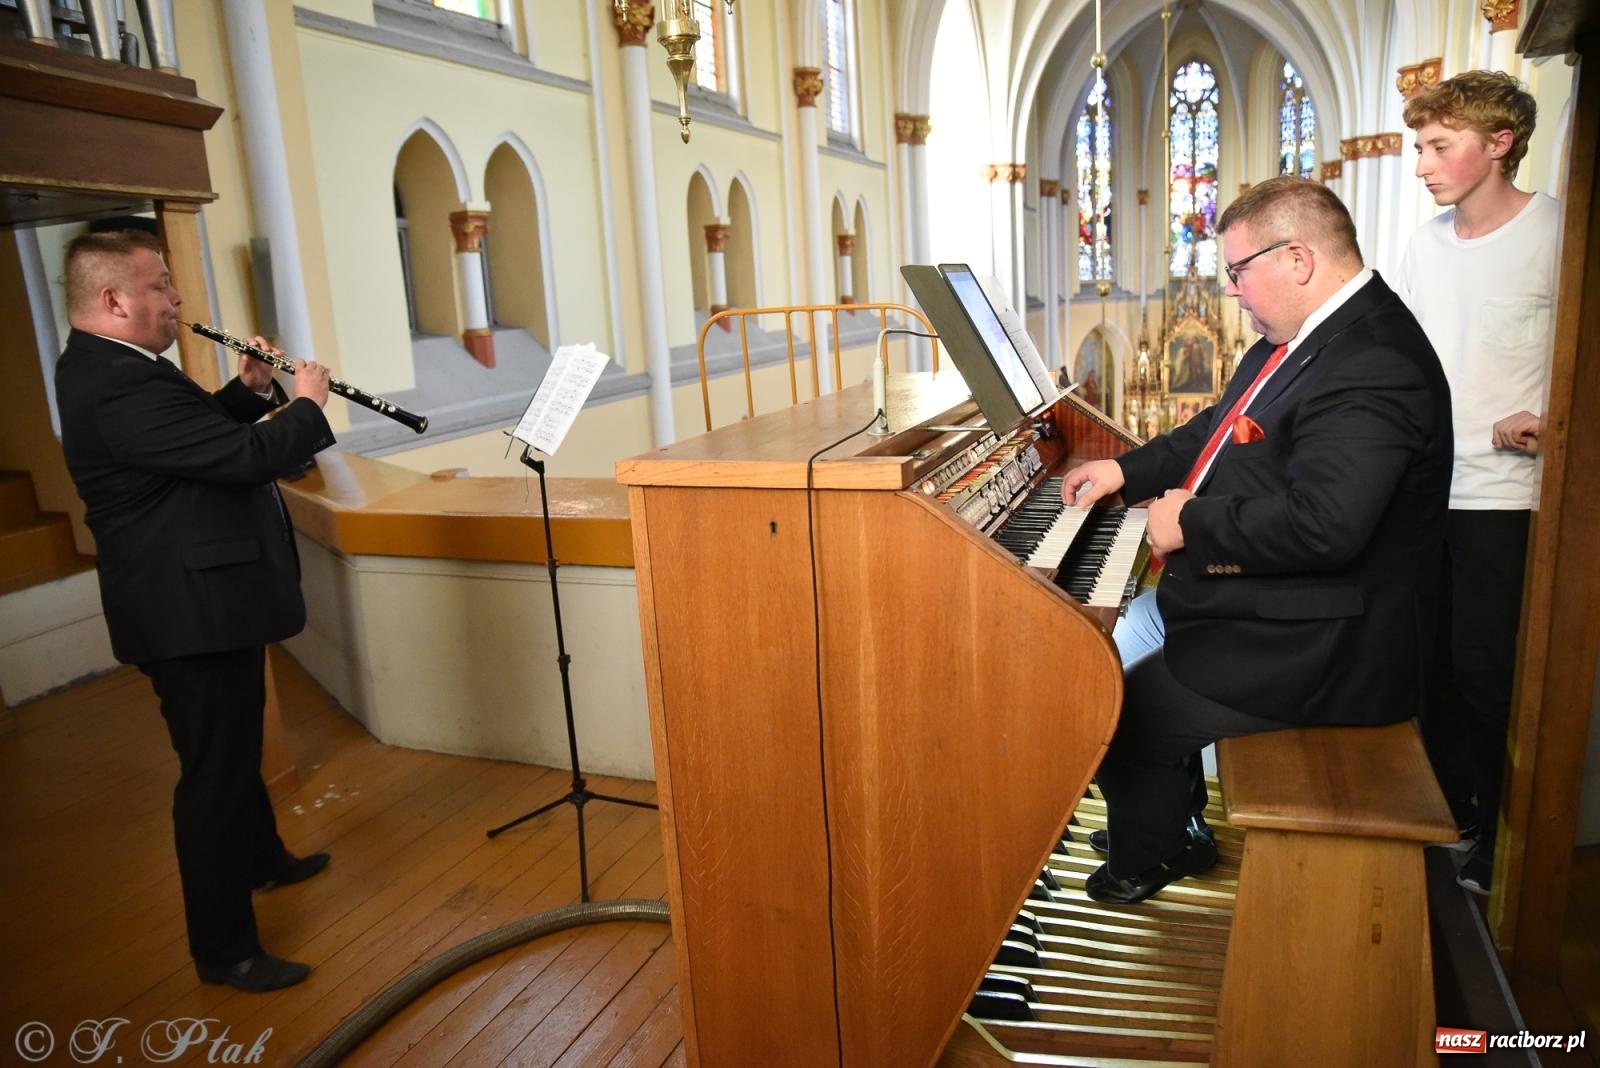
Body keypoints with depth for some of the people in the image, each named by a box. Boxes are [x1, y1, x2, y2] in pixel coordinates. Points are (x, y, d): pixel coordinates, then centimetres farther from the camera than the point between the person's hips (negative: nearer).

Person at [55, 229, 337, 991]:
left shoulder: (110, 368, 10)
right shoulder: (119, 386, -25)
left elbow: (205, 436, 21)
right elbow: (247, 457, -28)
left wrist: (251, 391, 5)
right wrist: (306, 404, -11)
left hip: (200, 597, 11)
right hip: (193, 608, -11)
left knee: (235, 746, 26)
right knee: (215, 770, -1)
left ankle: (262, 857, 47)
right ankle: (224, 948, 13)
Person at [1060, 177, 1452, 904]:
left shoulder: (1371, 367, -27)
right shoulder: (1311, 330, 7)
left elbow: (1322, 526, -35)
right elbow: (1224, 431, 21)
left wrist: (1192, 523, -23)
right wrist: (1127, 471, 14)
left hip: (1316, 646, -11)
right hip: (1269, 602, 11)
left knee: (1120, 712, -10)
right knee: (1125, 639, 19)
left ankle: (1146, 858, 20)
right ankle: (1166, 816, 34)